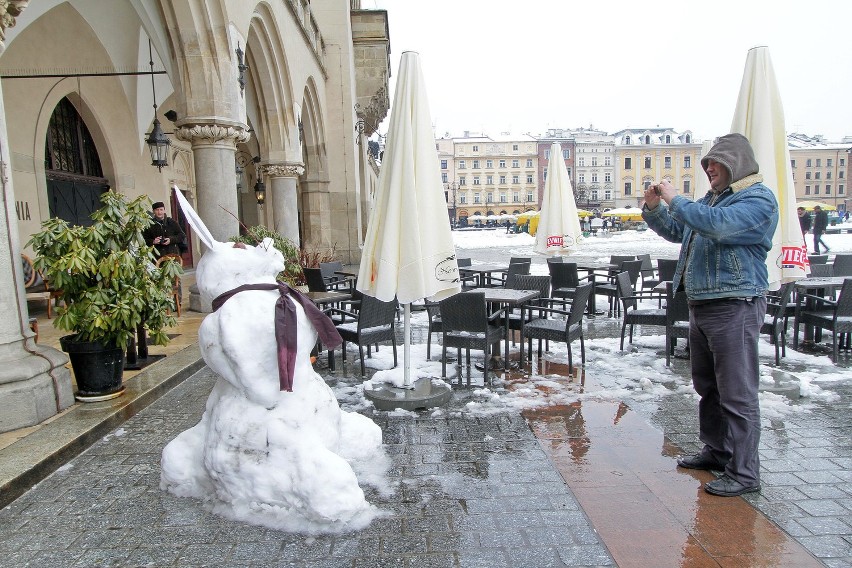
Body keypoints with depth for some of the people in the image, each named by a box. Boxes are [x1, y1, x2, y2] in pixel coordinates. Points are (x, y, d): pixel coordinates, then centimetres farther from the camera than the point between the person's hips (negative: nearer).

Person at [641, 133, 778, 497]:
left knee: (737, 393, -5)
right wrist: (654, 208, 9)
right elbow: (676, 231, 26)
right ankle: (717, 451, 31)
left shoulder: (758, 200, -10)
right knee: (707, 387, 17)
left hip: (735, 307, -10)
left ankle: (744, 473, 4)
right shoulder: (712, 198, 18)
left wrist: (675, 200, -19)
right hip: (701, 304, 10)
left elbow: (718, 225, -29)